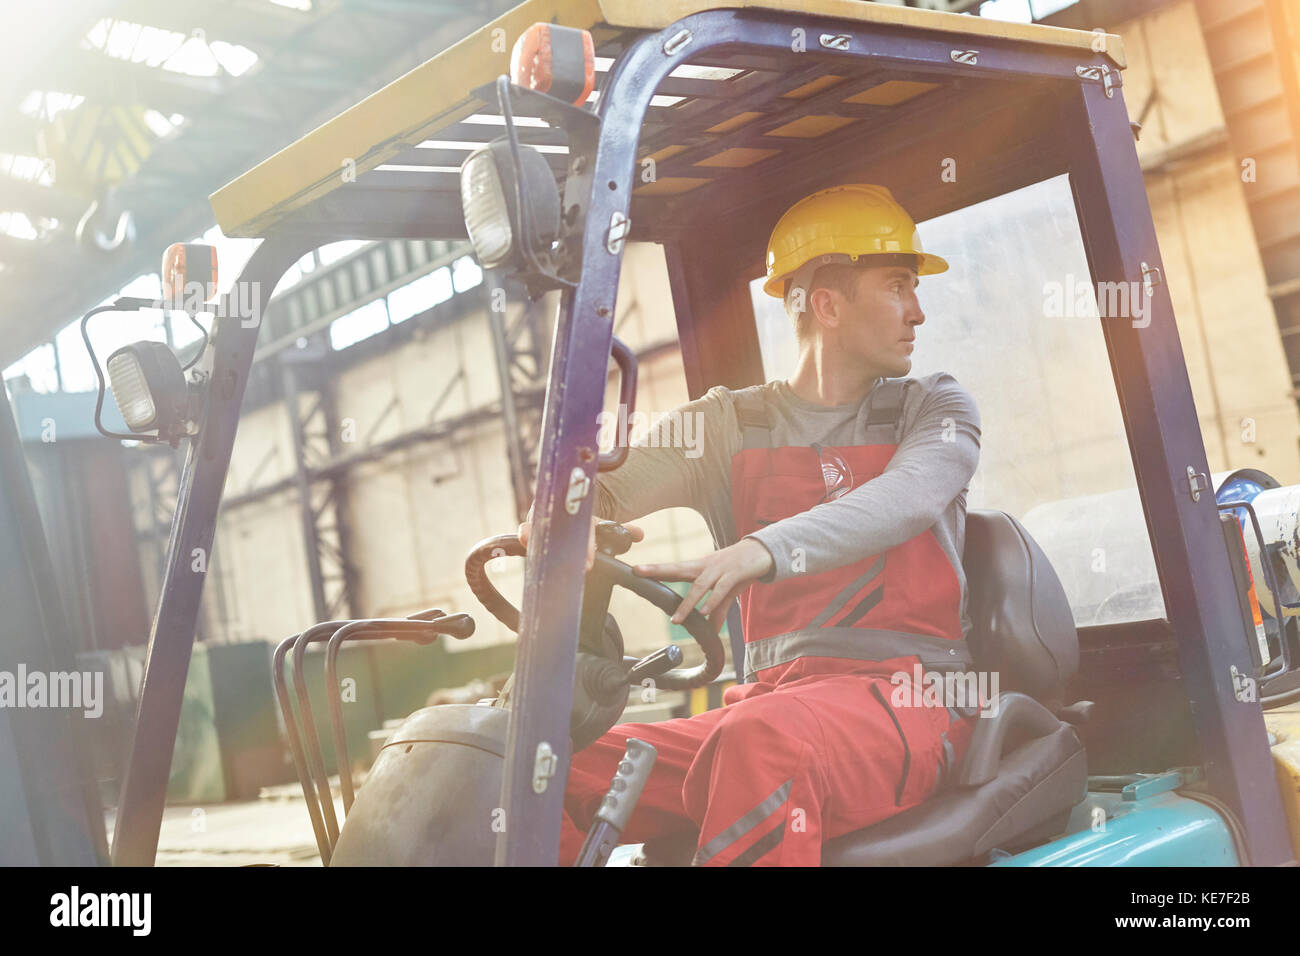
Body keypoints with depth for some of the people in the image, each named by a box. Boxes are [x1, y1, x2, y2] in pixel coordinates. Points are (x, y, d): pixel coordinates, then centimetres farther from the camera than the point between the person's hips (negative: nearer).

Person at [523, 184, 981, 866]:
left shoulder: (933, 407, 11)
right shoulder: (730, 425, 16)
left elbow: (909, 497, -13)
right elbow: (595, 491, 5)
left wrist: (764, 550, -31)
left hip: (903, 701, -2)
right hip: (765, 699, 3)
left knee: (758, 744, -37)